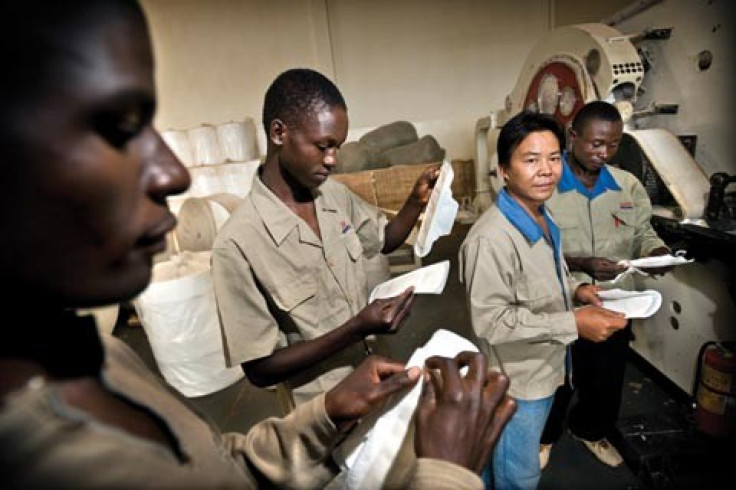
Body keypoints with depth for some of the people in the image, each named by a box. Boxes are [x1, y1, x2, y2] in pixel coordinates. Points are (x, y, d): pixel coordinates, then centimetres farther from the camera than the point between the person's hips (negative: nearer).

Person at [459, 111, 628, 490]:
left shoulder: (541, 217, 1)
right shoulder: (490, 239, -31)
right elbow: (490, 322, -29)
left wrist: (575, 288, -4)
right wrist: (573, 324, -27)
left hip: (544, 369, 8)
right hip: (516, 380, -8)